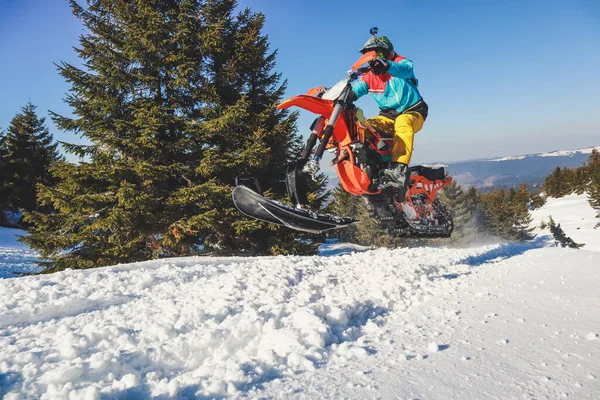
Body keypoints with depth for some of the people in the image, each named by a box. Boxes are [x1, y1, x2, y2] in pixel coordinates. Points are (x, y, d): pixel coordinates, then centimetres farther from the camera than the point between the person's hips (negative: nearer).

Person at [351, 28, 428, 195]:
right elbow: (354, 90, -6)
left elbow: (405, 69, -30)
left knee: (403, 123, -39)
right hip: (388, 116, 6)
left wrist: (386, 65, -52)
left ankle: (399, 169, -56)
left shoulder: (400, 62, -5)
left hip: (413, 112, -5)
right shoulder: (369, 76, 10)